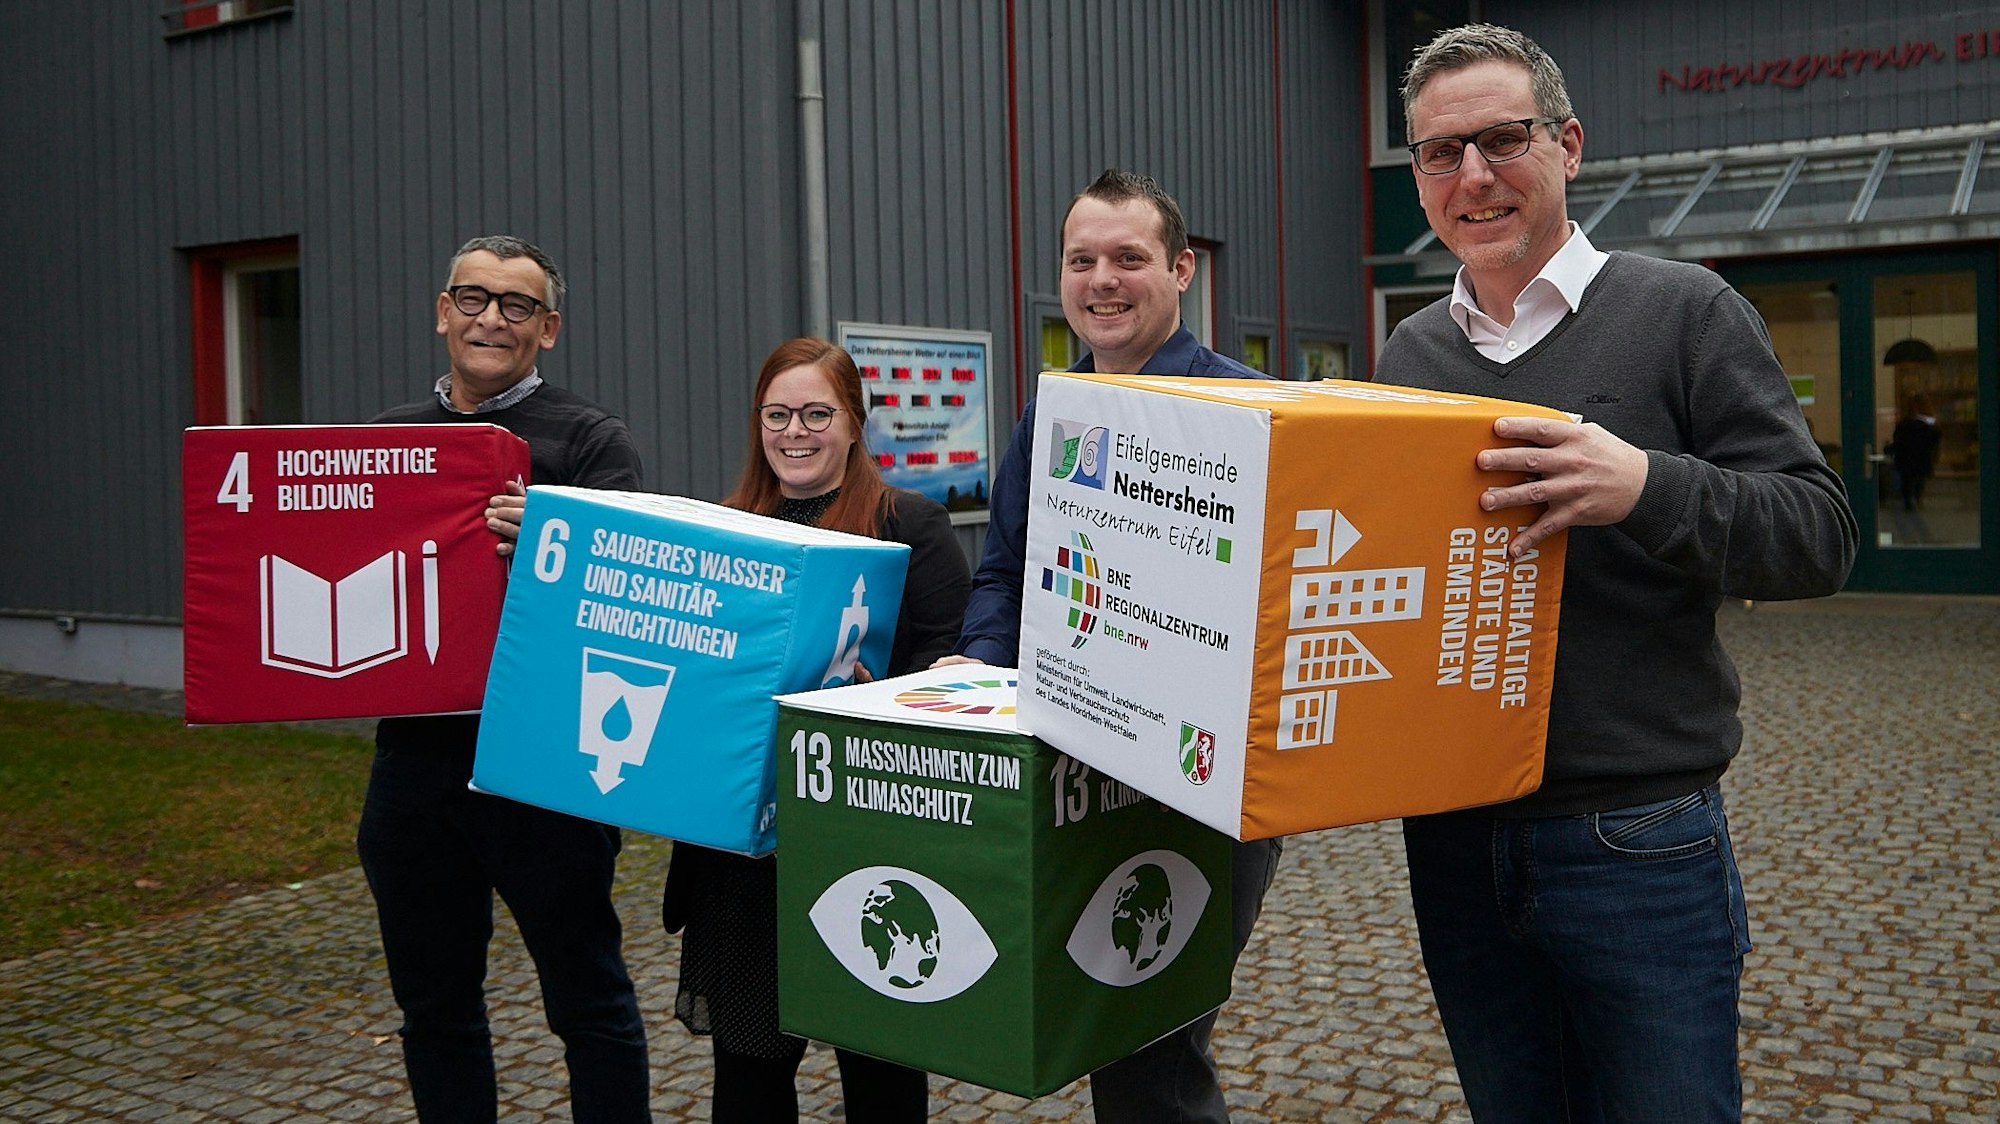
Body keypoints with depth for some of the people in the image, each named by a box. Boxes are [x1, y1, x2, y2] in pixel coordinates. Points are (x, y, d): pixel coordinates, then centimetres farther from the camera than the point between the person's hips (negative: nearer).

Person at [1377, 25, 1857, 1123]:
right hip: (1454, 841, 4)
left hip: (1640, 849, -4)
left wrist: (1647, 486, -25)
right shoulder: (1410, 353, 10)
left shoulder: (1681, 311, -3)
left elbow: (1820, 535, -8)